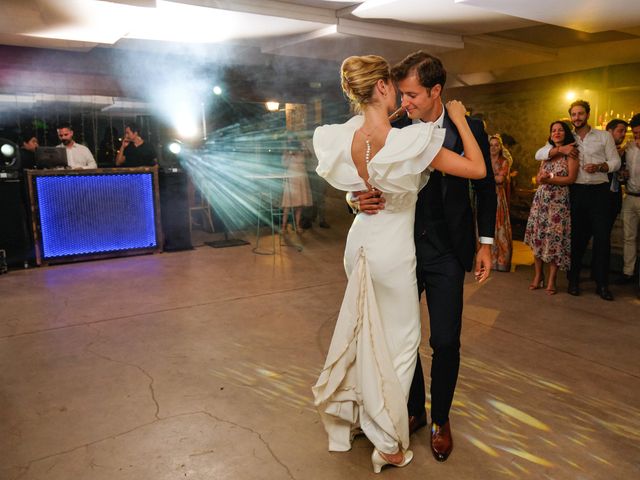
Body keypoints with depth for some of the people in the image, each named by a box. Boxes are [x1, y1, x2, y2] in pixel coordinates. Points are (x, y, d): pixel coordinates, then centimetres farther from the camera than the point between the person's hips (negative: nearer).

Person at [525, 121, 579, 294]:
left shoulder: (571, 153, 0)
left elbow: (571, 178, -10)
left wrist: (550, 179, -15)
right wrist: (541, 178, -7)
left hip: (559, 201, -4)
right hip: (541, 199, 5)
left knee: (555, 238, -4)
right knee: (538, 236, 2)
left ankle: (552, 279, 4)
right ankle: (538, 275, 12)